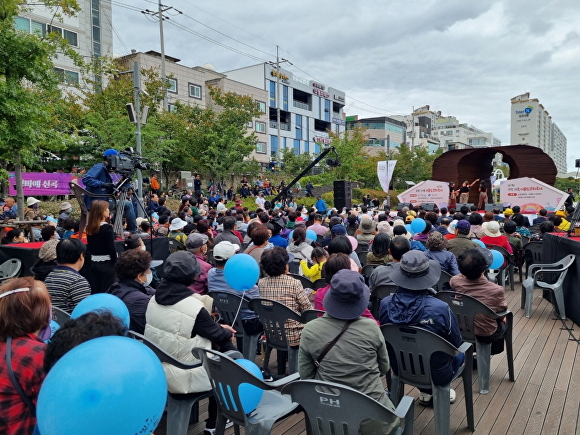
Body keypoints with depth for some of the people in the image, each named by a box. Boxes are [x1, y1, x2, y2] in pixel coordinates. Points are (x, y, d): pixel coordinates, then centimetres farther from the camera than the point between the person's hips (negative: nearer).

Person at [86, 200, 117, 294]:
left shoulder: (90, 227, 5)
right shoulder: (107, 227, -15)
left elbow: (89, 246, 11)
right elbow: (111, 249, -16)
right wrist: (116, 263, -6)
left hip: (94, 262, 7)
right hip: (106, 263, -7)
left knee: (95, 292, 13)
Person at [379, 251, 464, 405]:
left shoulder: (385, 304, -21)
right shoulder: (440, 308, -31)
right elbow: (456, 342, -12)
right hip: (436, 374, -2)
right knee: (461, 352, 28)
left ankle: (426, 392, 39)